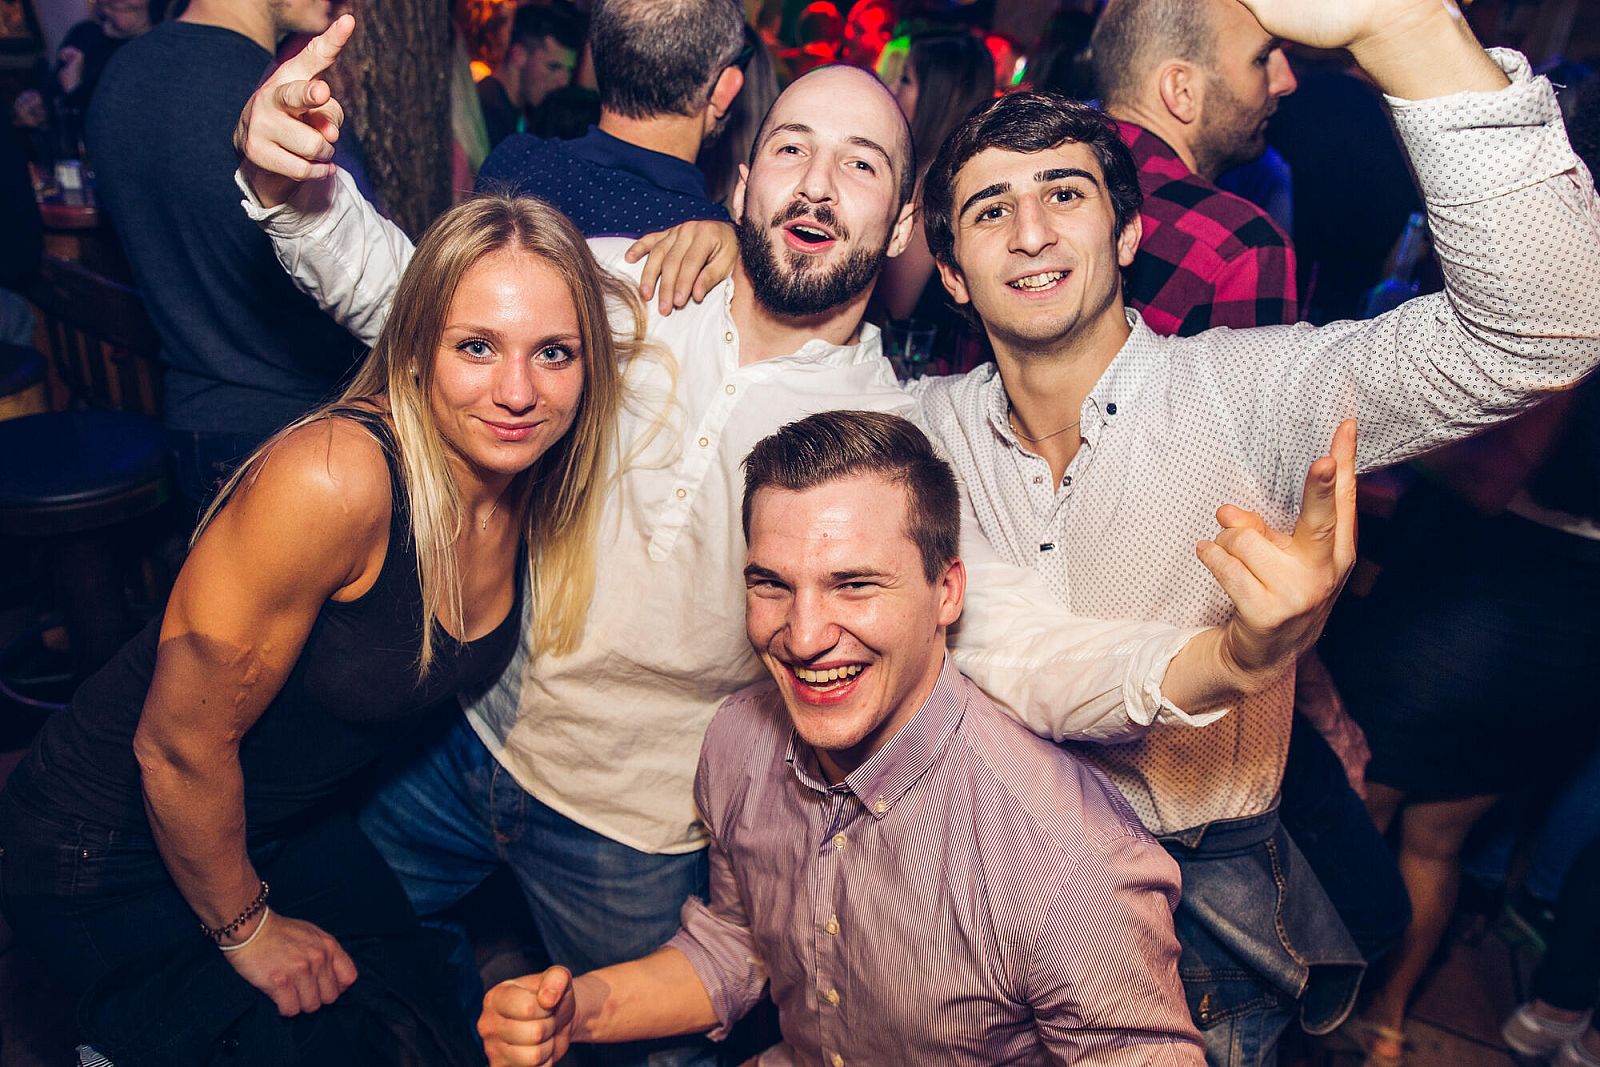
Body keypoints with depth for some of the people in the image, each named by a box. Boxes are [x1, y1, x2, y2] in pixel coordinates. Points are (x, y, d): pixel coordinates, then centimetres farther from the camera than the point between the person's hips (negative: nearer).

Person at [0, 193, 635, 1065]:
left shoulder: (538, 485, -12)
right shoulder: (335, 479, -34)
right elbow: (179, 746, -24)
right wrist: (248, 929, -9)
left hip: (305, 821, 7)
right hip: (110, 851, -6)